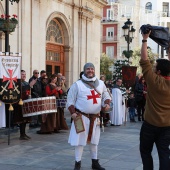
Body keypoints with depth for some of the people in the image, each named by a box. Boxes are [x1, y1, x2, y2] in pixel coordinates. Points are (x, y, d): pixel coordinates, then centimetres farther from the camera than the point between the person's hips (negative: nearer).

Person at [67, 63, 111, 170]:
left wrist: (107, 103, -6)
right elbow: (70, 100, -5)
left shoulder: (100, 83, 8)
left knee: (94, 140, 15)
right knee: (80, 140, -2)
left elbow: (106, 96, 15)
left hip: (95, 117, 5)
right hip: (82, 116, -5)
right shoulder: (77, 84, -6)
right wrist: (73, 112, -17)